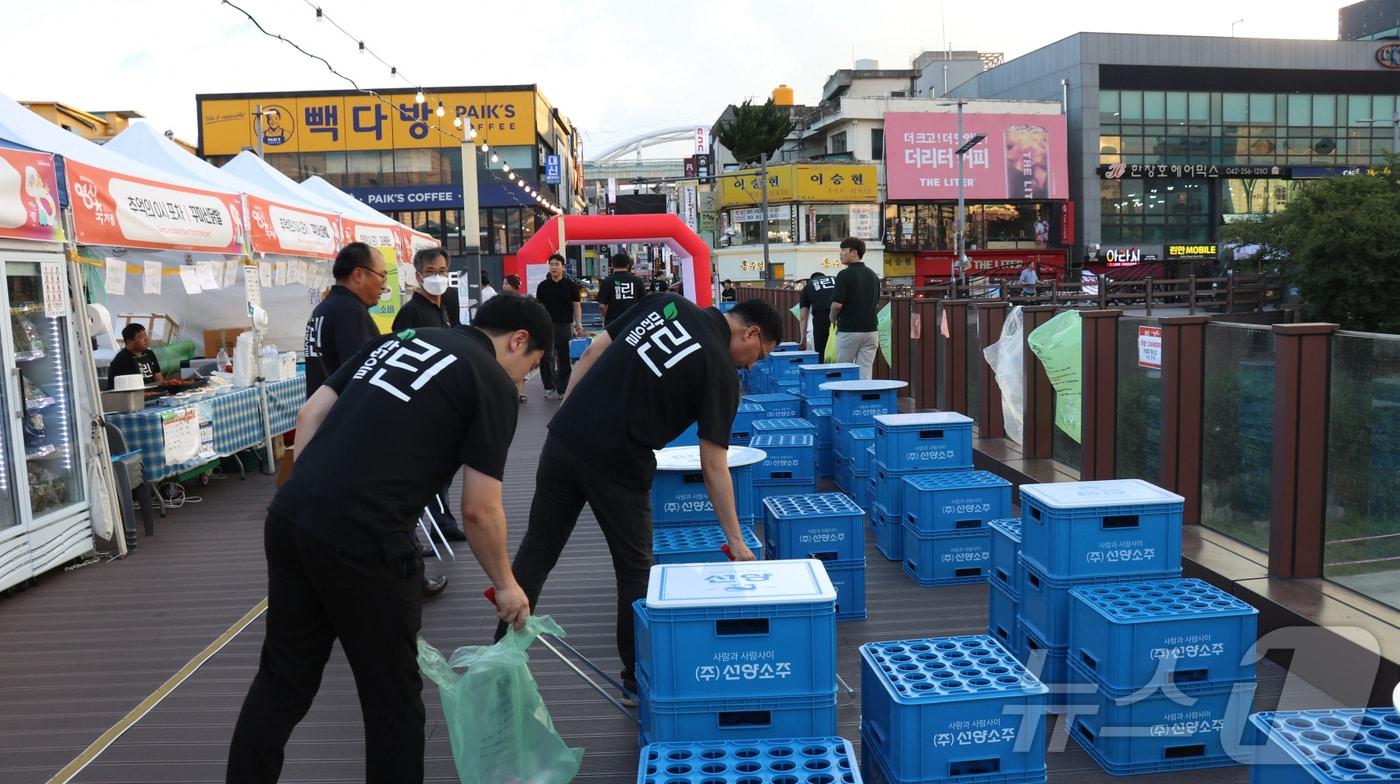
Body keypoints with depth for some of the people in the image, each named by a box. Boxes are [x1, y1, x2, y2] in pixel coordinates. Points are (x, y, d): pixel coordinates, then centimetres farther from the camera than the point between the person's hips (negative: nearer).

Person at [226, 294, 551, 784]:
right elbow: (479, 509, -3)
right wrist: (505, 584, 11)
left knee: (284, 678, 21)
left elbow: (310, 416, 15)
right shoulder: (493, 384, 0)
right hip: (359, 540, -7)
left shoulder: (399, 339, 19)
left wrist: (308, 499, 19)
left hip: (287, 519, 7)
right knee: (392, 696, 11)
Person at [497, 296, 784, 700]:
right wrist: (736, 540, -2)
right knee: (634, 569, 13)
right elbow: (713, 467, -8)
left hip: (563, 440, 6)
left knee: (536, 552, 16)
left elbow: (591, 355, 9)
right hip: (616, 465, -6)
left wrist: (567, 417, 16)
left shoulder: (666, 302, 9)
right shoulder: (721, 373, -7)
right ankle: (638, 675, 24)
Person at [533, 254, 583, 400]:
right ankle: (549, 388, 5)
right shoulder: (543, 286, 5)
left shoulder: (570, 285, 2)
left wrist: (578, 324, -5)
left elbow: (576, 305, 4)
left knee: (565, 359, 5)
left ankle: (562, 389, 13)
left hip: (565, 325, -1)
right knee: (546, 358, -3)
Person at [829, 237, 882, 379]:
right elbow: (877, 304, 16)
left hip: (849, 330, -5)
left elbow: (837, 304, -16)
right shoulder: (873, 275, 10)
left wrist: (833, 318, 2)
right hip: (870, 329, 5)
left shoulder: (845, 275, -11)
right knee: (865, 374, 3)